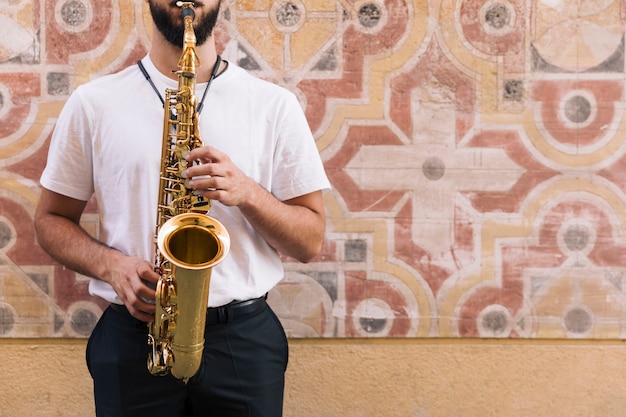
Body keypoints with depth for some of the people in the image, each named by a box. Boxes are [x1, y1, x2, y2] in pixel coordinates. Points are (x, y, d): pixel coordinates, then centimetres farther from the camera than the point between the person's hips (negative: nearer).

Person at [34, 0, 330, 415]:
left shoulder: (274, 104, 2)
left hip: (245, 336, 0)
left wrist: (248, 193, -16)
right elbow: (51, 218, 8)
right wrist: (110, 264, -11)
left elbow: (310, 242, 2)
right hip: (131, 335, 0)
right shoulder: (93, 102, 3)